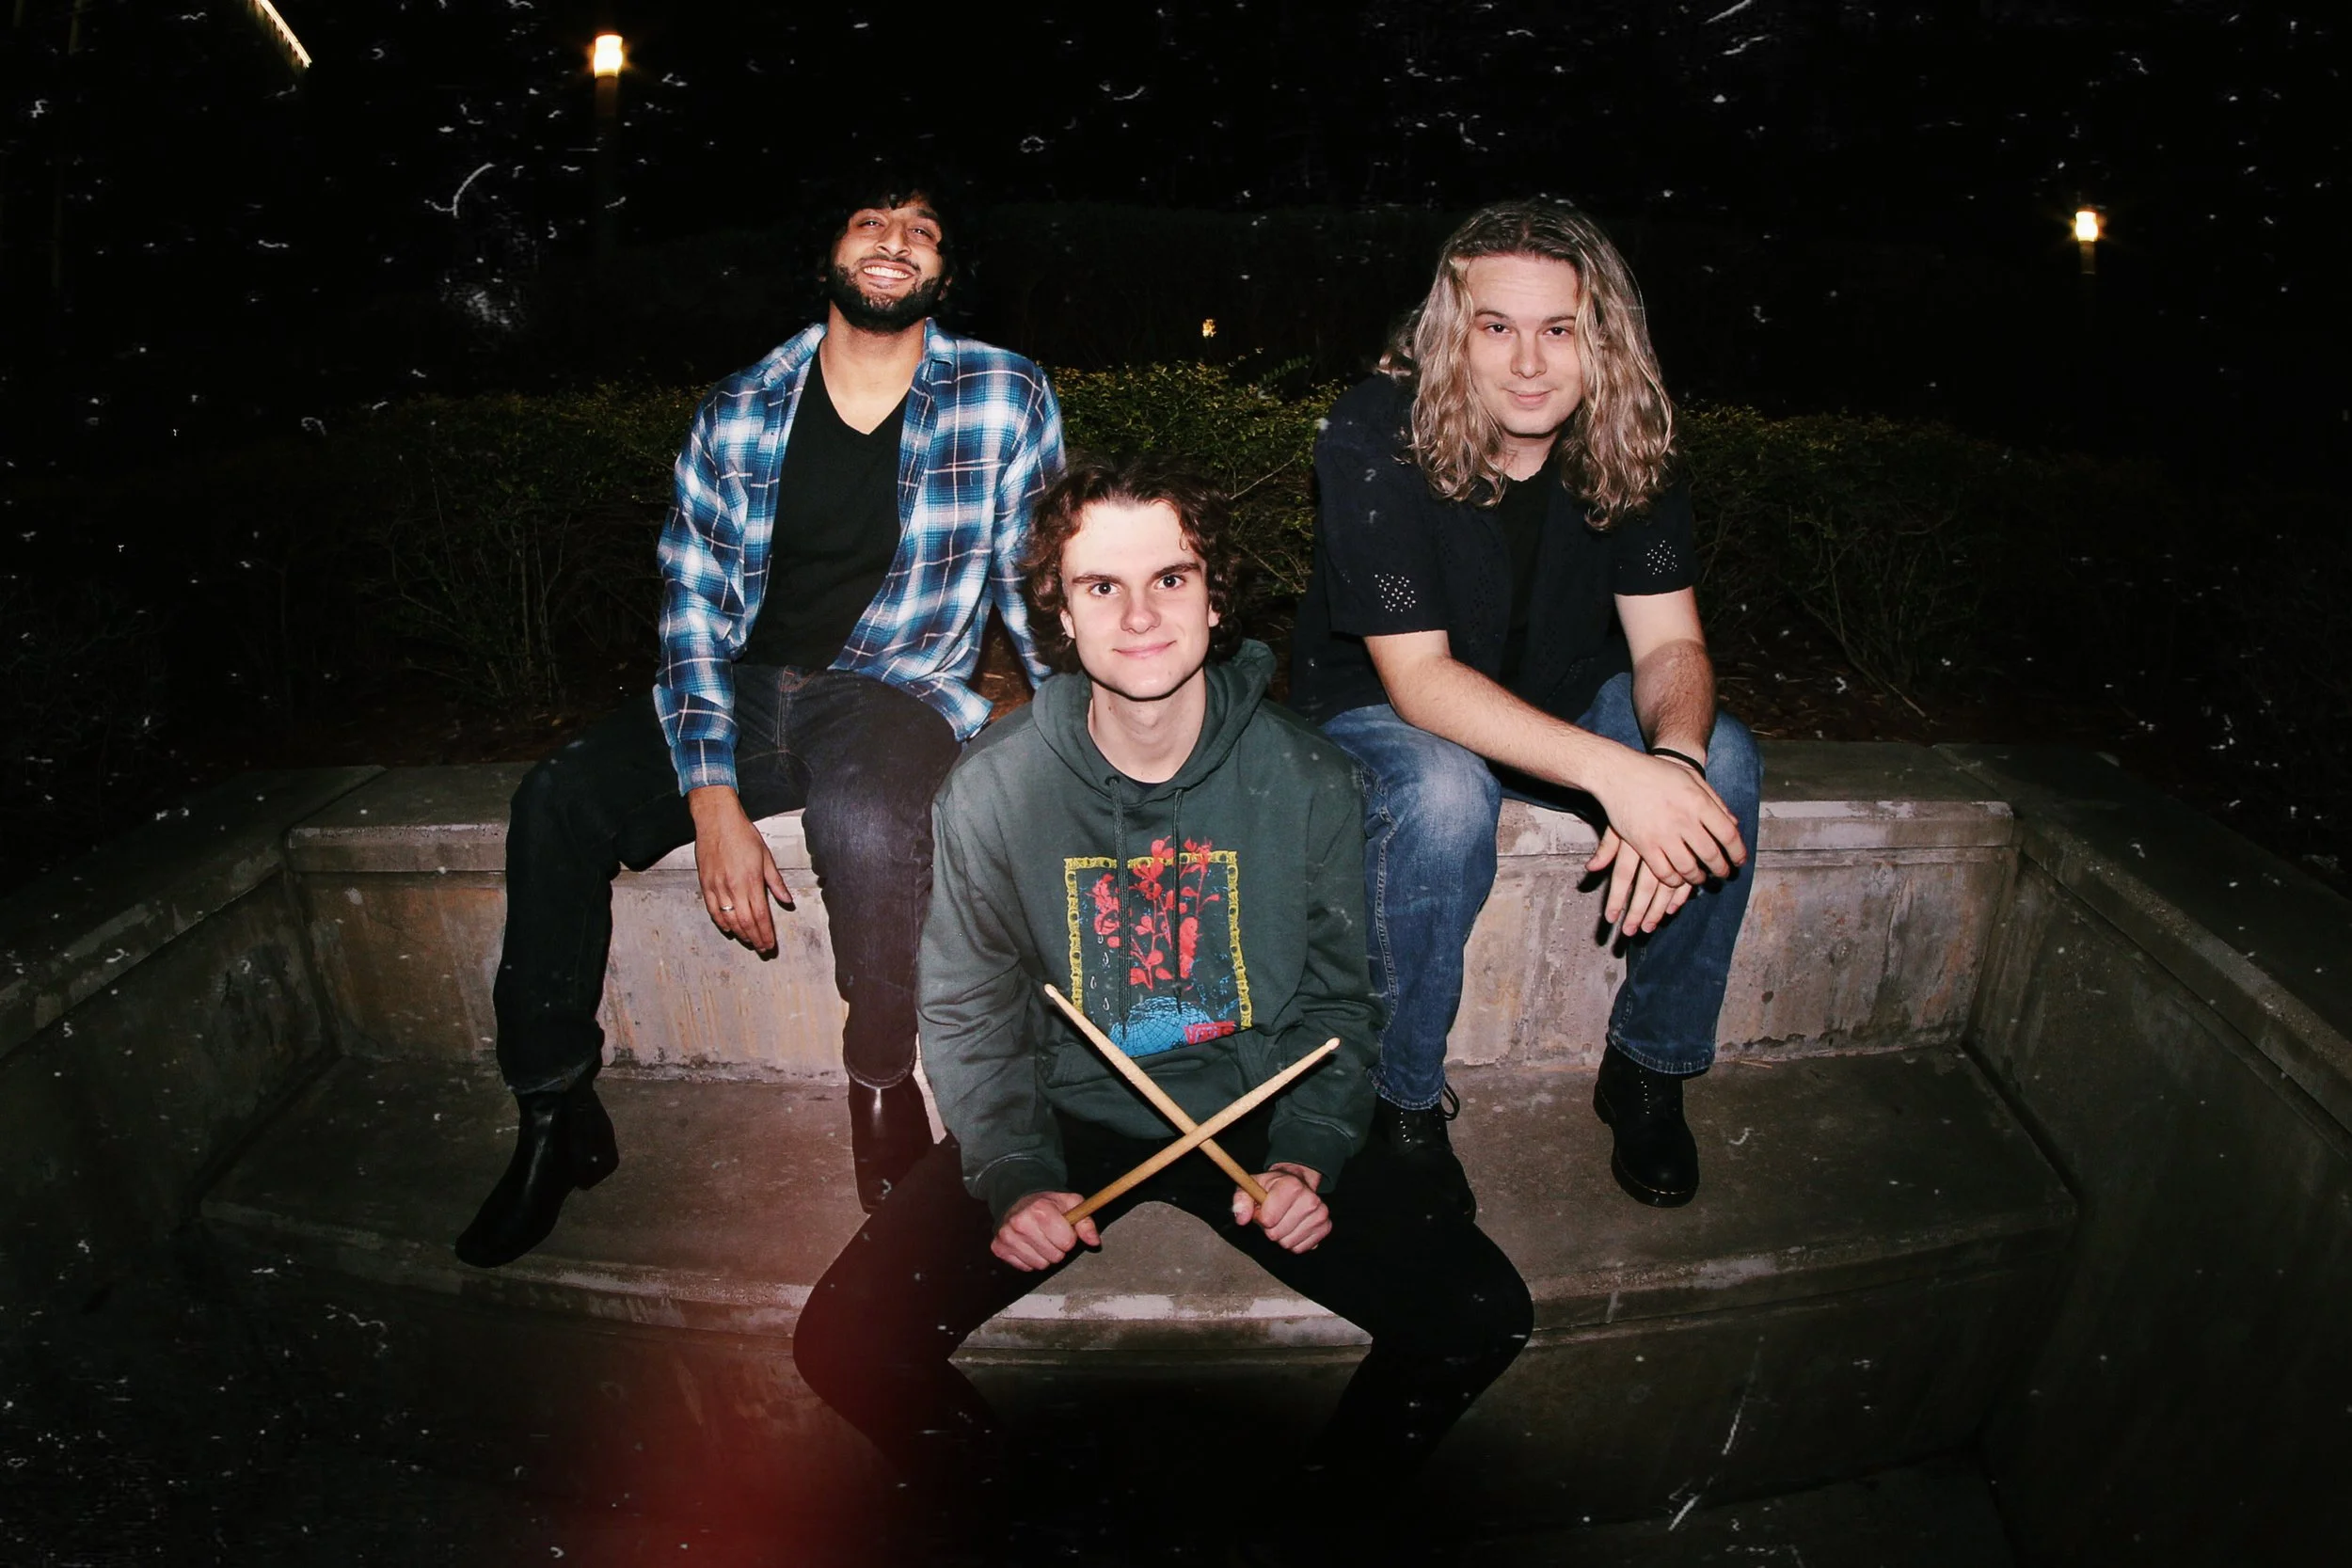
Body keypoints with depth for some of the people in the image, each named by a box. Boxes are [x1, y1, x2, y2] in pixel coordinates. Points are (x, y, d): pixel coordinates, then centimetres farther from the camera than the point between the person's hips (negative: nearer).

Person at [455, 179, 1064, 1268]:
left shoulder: (1008, 400, -1)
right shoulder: (738, 413, 5)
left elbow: (1039, 586, 3)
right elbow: (693, 603, 1)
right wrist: (713, 798, -12)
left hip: (898, 693, -3)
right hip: (743, 687, 4)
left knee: (870, 824, -37)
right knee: (558, 802, -17)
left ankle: (883, 1082, -9)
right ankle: (555, 1114, 1)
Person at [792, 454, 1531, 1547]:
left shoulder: (1307, 781, -9)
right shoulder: (992, 789, -11)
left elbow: (1338, 999, 1)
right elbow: (971, 1012, -2)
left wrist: (1308, 1157, -14)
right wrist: (1013, 1175, -17)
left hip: (1256, 1109, 1)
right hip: (1062, 1113, 0)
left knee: (1480, 1316, -14)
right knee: (848, 1344, -17)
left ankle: (1322, 1504, 17)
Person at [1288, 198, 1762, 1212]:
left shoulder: (1626, 444, -12)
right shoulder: (1373, 440, -26)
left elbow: (1669, 643, -13)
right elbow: (1418, 678, -31)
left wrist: (1672, 757, -37)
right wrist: (1609, 769, -43)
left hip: (1561, 702, 5)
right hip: (1380, 711, -4)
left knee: (1722, 761, -20)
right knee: (1443, 795, -37)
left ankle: (1650, 1069, -1)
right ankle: (1404, 1100, -13)